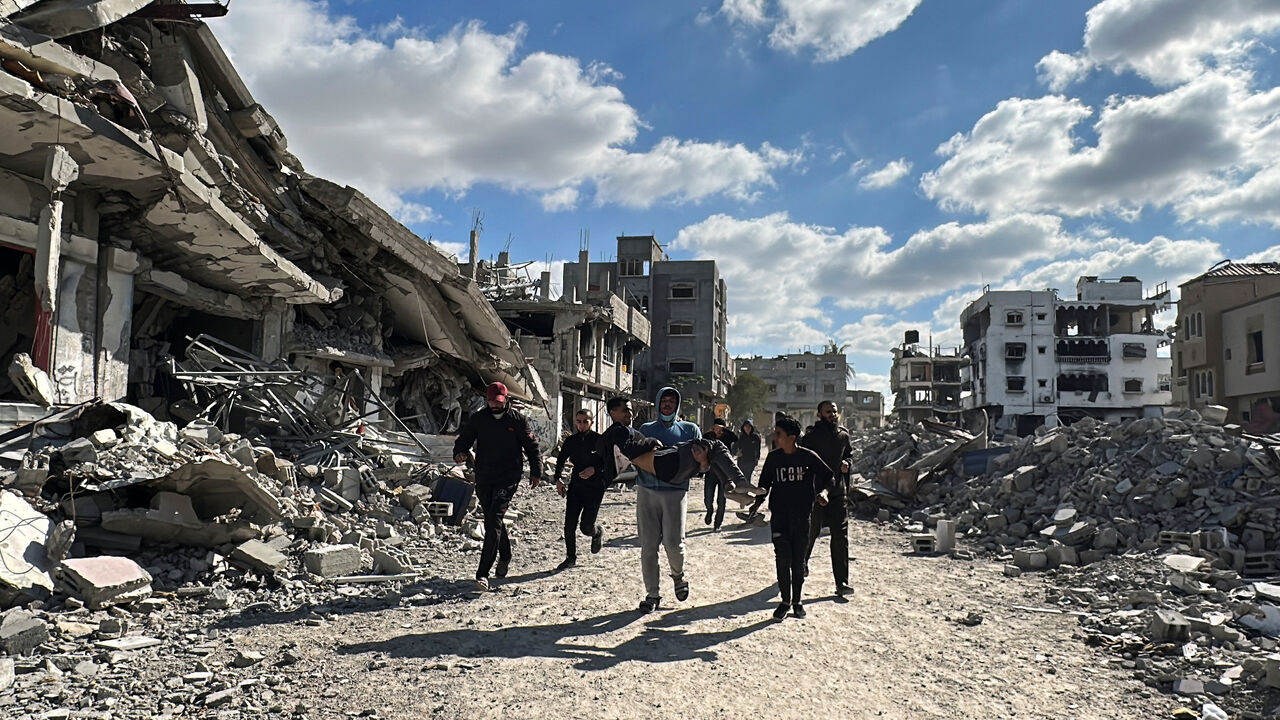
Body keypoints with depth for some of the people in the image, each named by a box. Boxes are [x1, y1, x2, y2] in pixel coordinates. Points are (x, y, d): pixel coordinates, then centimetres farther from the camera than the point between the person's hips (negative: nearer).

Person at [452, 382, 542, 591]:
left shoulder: (517, 420, 1)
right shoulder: (478, 419, 6)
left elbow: (531, 446, 8)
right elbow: (464, 438, 6)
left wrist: (536, 472, 7)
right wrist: (459, 452, -17)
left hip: (508, 478, -4)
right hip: (483, 478, 4)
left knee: (494, 521, -15)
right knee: (493, 521, 16)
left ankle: (483, 572, -18)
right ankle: (505, 555, 42)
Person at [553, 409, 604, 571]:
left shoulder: (599, 440, -5)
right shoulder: (570, 441, 7)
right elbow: (560, 460, 13)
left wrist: (594, 469, -23)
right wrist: (558, 479, -1)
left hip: (595, 488, -4)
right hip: (575, 487, 4)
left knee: (586, 527, -6)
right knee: (569, 526, -1)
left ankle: (598, 533, 30)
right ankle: (571, 558, 17)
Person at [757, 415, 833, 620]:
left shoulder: (808, 456, -6)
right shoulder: (772, 457, 2)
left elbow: (828, 476, 7)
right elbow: (764, 484, 10)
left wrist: (823, 491, -7)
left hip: (802, 514, -1)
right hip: (779, 515, 1)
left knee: (798, 560, 6)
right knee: (783, 559, -2)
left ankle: (797, 601, 20)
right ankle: (785, 601, 10)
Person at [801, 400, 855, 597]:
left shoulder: (843, 435, 8)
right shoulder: (811, 436, -8)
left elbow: (850, 454, 25)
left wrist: (847, 463, 3)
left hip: (838, 493, 3)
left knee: (841, 537, -3)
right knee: (810, 532, 12)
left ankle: (841, 582, -2)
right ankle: (801, 564, 40)